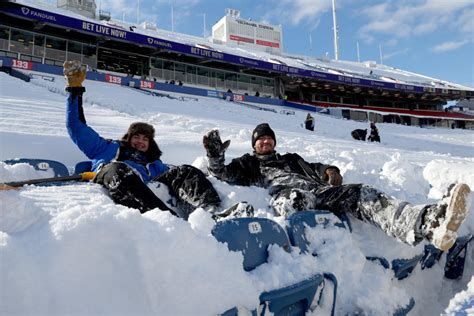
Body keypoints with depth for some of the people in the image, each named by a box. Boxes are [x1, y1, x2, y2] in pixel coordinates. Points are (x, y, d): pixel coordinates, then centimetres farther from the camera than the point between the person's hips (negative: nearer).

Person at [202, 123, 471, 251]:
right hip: (285, 194, -3)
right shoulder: (249, 163, 31)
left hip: (317, 190, 4)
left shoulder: (291, 158, 42)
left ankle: (428, 222, -48)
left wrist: (328, 171, 5)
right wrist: (216, 156, -4)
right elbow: (223, 174, 16)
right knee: (296, 199, -43)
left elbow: (312, 168, 28)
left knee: (362, 194, -24)